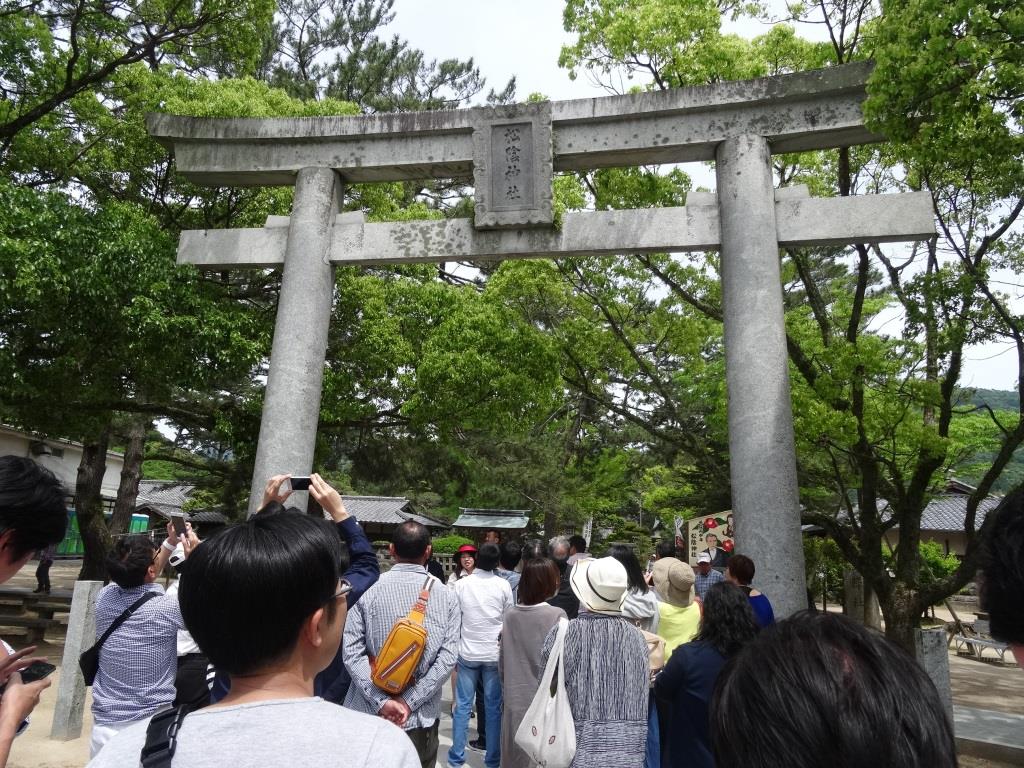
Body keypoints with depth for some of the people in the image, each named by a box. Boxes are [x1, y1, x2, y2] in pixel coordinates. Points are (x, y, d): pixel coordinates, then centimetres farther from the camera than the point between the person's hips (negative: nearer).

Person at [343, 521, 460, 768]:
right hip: (421, 718, 1)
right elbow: (447, 658, -11)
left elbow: (352, 651, -13)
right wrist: (411, 702, -11)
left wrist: (381, 701, -12)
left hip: (369, 713, 0)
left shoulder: (368, 590, -8)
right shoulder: (446, 596, -5)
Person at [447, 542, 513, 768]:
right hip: (495, 653, 0)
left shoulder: (460, 584, -6)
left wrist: (453, 654, 11)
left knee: (462, 705, 9)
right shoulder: (503, 585, -7)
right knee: (493, 707, 9)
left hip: (468, 653, 0)